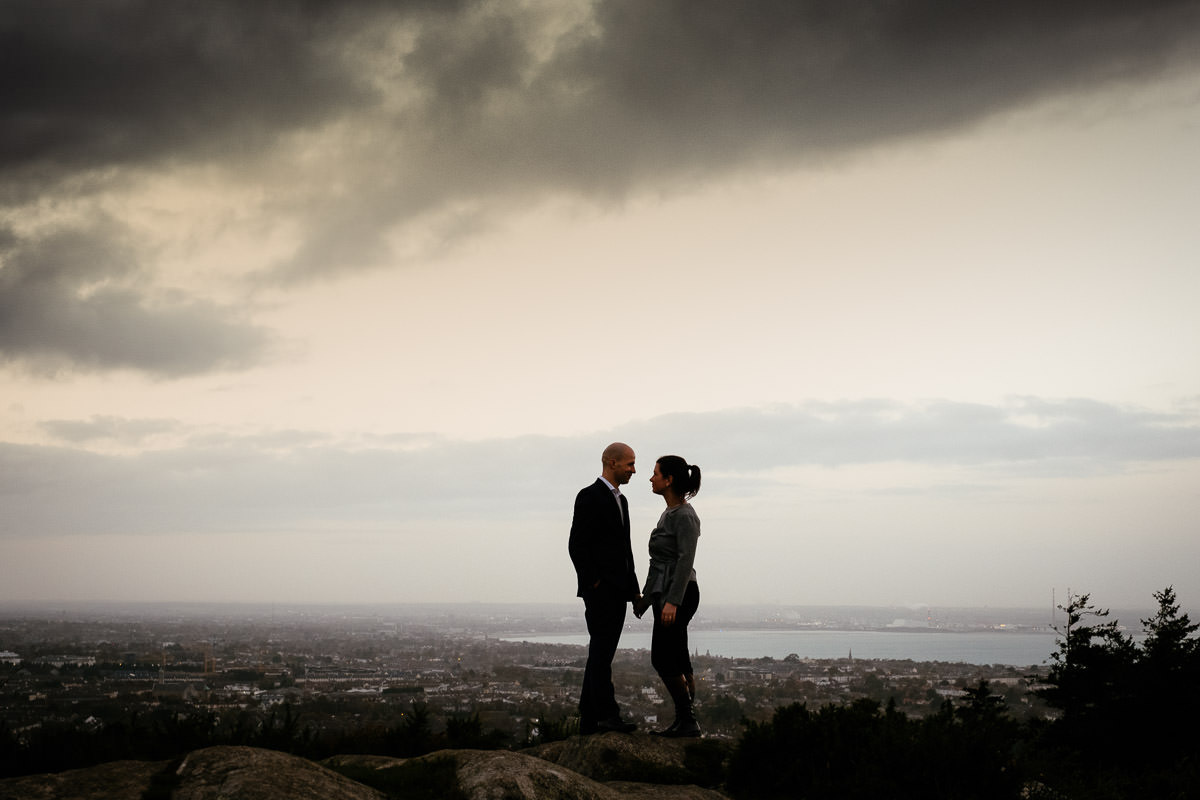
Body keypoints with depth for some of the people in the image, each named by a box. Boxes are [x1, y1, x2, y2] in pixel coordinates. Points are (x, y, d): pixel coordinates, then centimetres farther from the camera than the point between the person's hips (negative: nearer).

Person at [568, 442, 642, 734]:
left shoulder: (620, 500, 19)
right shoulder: (589, 497, -9)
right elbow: (577, 546, -14)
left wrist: (634, 589, 16)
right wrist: (594, 582, -16)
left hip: (617, 591, 9)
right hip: (600, 590, -9)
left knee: (601, 655, 8)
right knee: (601, 653, -10)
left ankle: (589, 720, 11)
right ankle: (607, 714, -11)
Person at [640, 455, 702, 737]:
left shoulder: (684, 515, -15)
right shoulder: (670, 513, 15)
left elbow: (686, 559, -22)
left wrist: (673, 601, -28)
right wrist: (646, 596, 23)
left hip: (679, 594, -10)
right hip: (664, 594, 10)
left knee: (662, 658, -8)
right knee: (678, 661, 8)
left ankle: (686, 720, -3)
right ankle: (685, 722, 10)